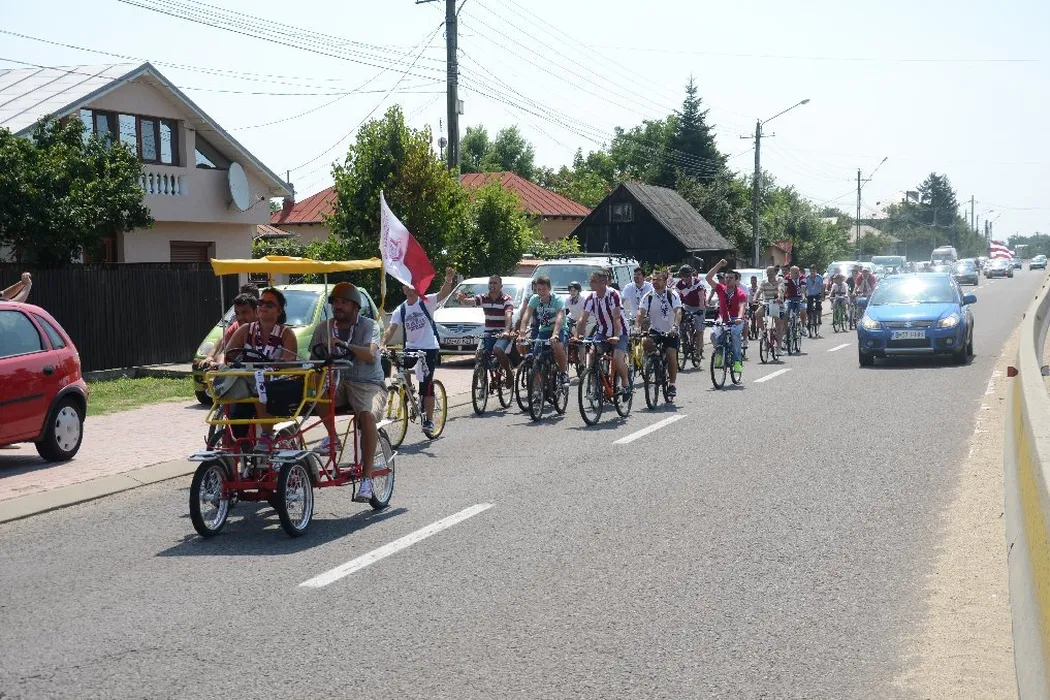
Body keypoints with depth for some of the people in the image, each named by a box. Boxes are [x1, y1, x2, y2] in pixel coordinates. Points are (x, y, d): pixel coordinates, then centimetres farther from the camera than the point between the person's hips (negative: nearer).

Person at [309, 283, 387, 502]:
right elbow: (314, 360, 6)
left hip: (368, 384, -4)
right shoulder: (324, 328, 10)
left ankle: (366, 479, -31)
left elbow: (370, 355, -21)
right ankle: (331, 436, -8)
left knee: (367, 415, -34)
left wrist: (344, 345, -35)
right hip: (338, 383, 4)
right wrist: (320, 356, -17)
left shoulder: (369, 326, -3)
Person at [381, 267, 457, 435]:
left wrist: (449, 280, -42)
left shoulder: (426, 302, -6)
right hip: (411, 348, 4)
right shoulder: (401, 310, 4)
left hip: (429, 348, -4)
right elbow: (392, 328, -6)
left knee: (427, 385, -4)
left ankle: (429, 420, 5)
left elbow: (443, 293, -22)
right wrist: (383, 344, -23)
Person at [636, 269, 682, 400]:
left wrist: (675, 327, -42)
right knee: (646, 343, -29)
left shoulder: (672, 296, -9)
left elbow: (678, 312, -23)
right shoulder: (648, 297, -4)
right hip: (654, 330, 2)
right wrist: (637, 327, -34)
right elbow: (641, 313, -15)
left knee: (671, 356, -16)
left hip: (670, 332, -1)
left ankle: (672, 384, 1)